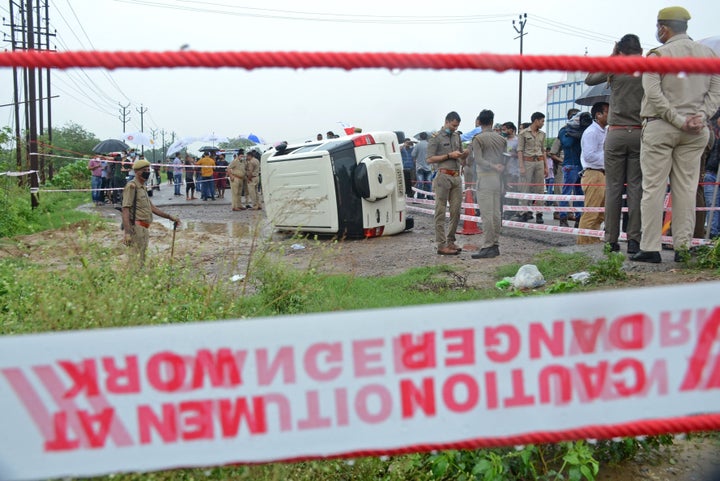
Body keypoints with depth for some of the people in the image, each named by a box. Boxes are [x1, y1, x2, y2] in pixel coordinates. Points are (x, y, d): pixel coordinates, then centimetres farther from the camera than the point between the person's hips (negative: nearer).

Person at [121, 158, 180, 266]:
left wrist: (170, 217, 24)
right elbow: (125, 210, -17)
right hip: (136, 228, -10)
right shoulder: (132, 186, -9)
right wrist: (127, 232, -25)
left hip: (144, 229, 10)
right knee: (136, 262, -11)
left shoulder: (143, 187, 20)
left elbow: (151, 207, 27)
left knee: (141, 261, 13)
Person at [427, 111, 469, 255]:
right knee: (441, 212, -4)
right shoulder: (436, 137, -1)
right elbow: (429, 159, -9)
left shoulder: (457, 136, 19)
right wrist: (449, 155, -12)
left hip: (456, 177, 7)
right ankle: (441, 245, -4)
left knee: (456, 211, 6)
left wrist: (464, 155, 3)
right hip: (444, 176, -7)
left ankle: (450, 242, 16)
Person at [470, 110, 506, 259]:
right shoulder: (501, 139, 12)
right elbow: (504, 160, 11)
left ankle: (487, 247, -8)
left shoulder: (478, 139, -5)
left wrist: (493, 167, -15)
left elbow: (479, 160, -16)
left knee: (487, 214, -7)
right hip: (498, 179, 6)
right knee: (496, 214, 8)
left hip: (485, 178, -6)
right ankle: (495, 246, 13)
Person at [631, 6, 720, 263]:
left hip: (660, 127, -4)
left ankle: (650, 248, -4)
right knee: (686, 189, 6)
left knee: (653, 188, -2)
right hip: (696, 132, 4)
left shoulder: (658, 55, -3)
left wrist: (678, 120, -10)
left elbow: (653, 94, -13)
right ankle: (684, 247, 6)